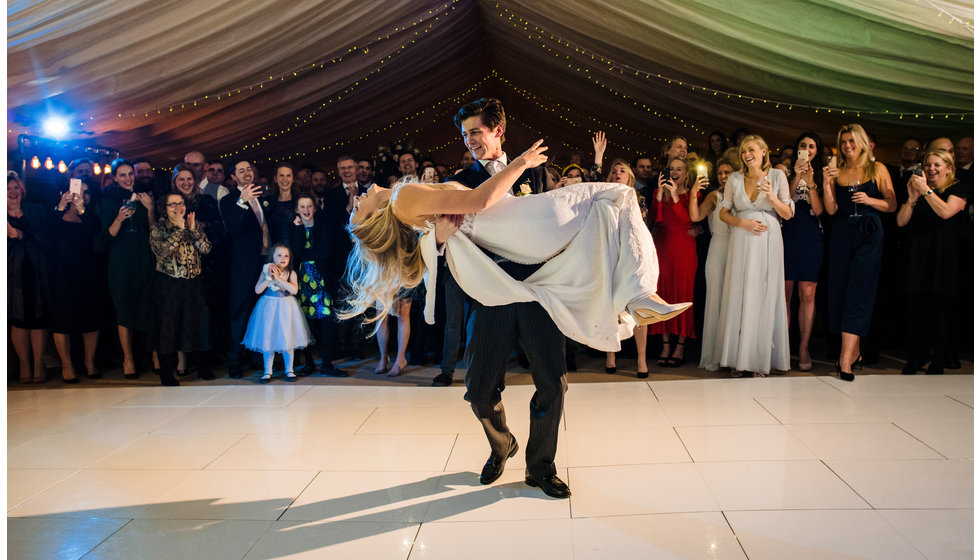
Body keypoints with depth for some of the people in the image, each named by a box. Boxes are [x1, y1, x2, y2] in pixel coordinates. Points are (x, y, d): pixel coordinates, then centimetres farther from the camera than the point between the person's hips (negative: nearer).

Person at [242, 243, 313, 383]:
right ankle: (268, 371, 16)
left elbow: (294, 290, -18)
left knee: (287, 339, 3)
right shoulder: (266, 271, -1)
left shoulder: (291, 273, -4)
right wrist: (269, 278, -18)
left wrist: (279, 278, -21)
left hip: (285, 308, -1)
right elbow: (257, 290, -7)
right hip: (269, 307, 1)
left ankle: (289, 370, 16)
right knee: (268, 339, 4)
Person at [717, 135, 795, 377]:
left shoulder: (777, 176, 3)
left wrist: (772, 197, -13)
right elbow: (723, 212, 10)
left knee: (765, 297, -1)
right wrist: (743, 222, -7)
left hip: (768, 241, -1)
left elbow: (788, 214, 4)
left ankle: (762, 359, 7)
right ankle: (738, 359, 6)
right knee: (739, 296, 0)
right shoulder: (735, 179, 7)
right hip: (742, 242, 1)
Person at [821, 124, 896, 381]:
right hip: (842, 235, 3)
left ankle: (846, 358, -13)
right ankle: (855, 351, 18)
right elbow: (831, 209, 1)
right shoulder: (836, 172, 8)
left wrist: (870, 200, -12)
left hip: (869, 235, -3)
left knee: (858, 292, -9)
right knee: (840, 290, 4)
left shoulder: (877, 169, 5)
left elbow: (892, 205, 5)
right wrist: (826, 183, -10)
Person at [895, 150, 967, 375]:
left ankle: (937, 362, 7)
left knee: (940, 309, -1)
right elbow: (901, 221, 5)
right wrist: (912, 198, -8)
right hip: (916, 254, 3)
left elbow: (946, 212, -16)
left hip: (942, 257, -3)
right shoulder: (916, 188, 15)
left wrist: (926, 191, -13)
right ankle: (915, 358, 8)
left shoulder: (957, 190, 4)